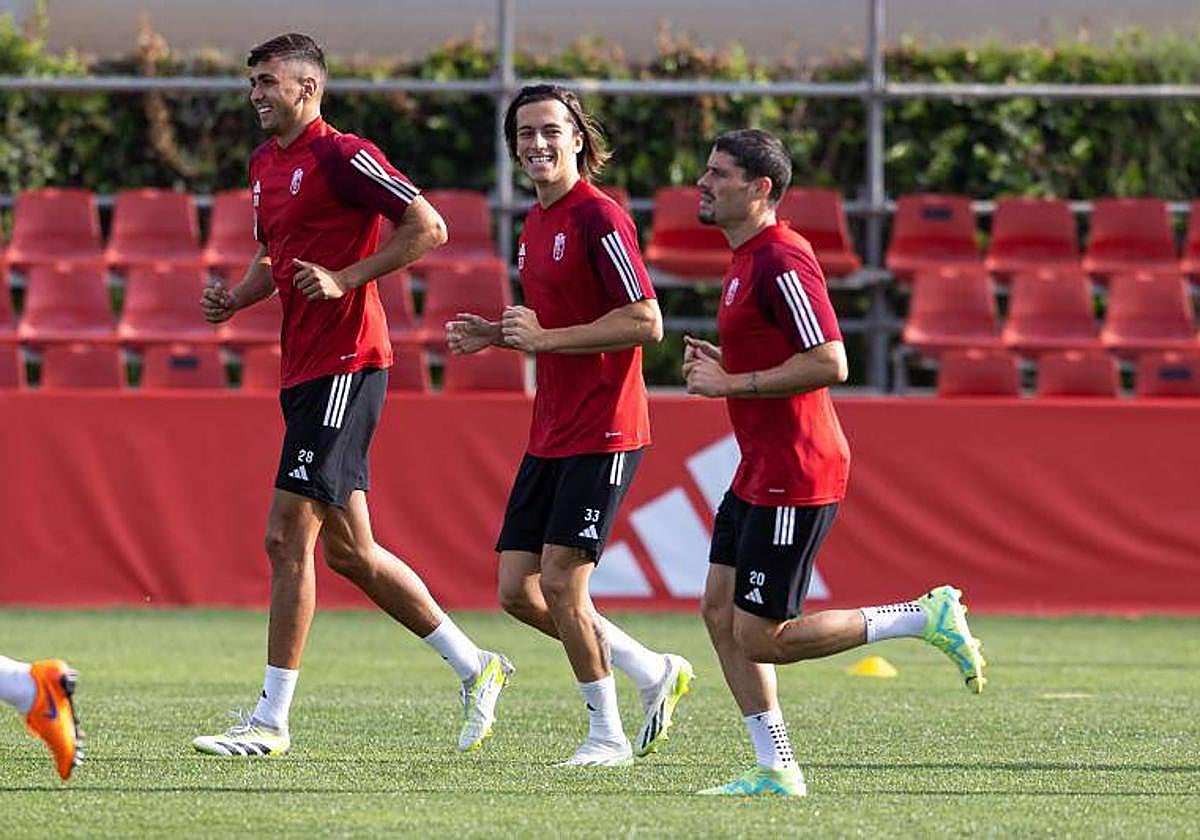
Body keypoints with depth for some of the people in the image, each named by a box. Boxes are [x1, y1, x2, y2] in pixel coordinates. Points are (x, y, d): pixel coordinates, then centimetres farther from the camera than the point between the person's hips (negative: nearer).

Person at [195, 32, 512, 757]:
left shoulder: (341, 156, -11)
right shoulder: (266, 162, 17)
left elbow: (429, 228, -14)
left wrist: (346, 278, -19)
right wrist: (235, 298, 9)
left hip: (345, 366, -10)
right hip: (304, 371, 10)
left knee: (289, 535, -11)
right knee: (346, 548, 11)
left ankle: (272, 721, -8)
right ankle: (474, 666, 22)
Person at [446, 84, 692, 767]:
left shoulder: (599, 217, -13)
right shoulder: (536, 224, 15)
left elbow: (646, 322, -19)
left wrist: (547, 337, -20)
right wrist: (498, 335, 9)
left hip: (601, 433, -9)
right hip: (550, 435, 9)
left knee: (561, 584, -10)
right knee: (518, 590, 5)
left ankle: (607, 735, 5)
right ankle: (654, 673, 19)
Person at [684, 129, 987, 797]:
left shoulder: (781, 261, -18)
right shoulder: (750, 258, 15)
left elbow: (830, 364, -25)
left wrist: (732, 384, -20)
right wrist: (721, 364, 10)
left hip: (793, 477, -10)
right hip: (761, 470, 10)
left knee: (761, 638, -8)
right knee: (720, 612, 8)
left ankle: (927, 618, -2)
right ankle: (777, 771, 12)